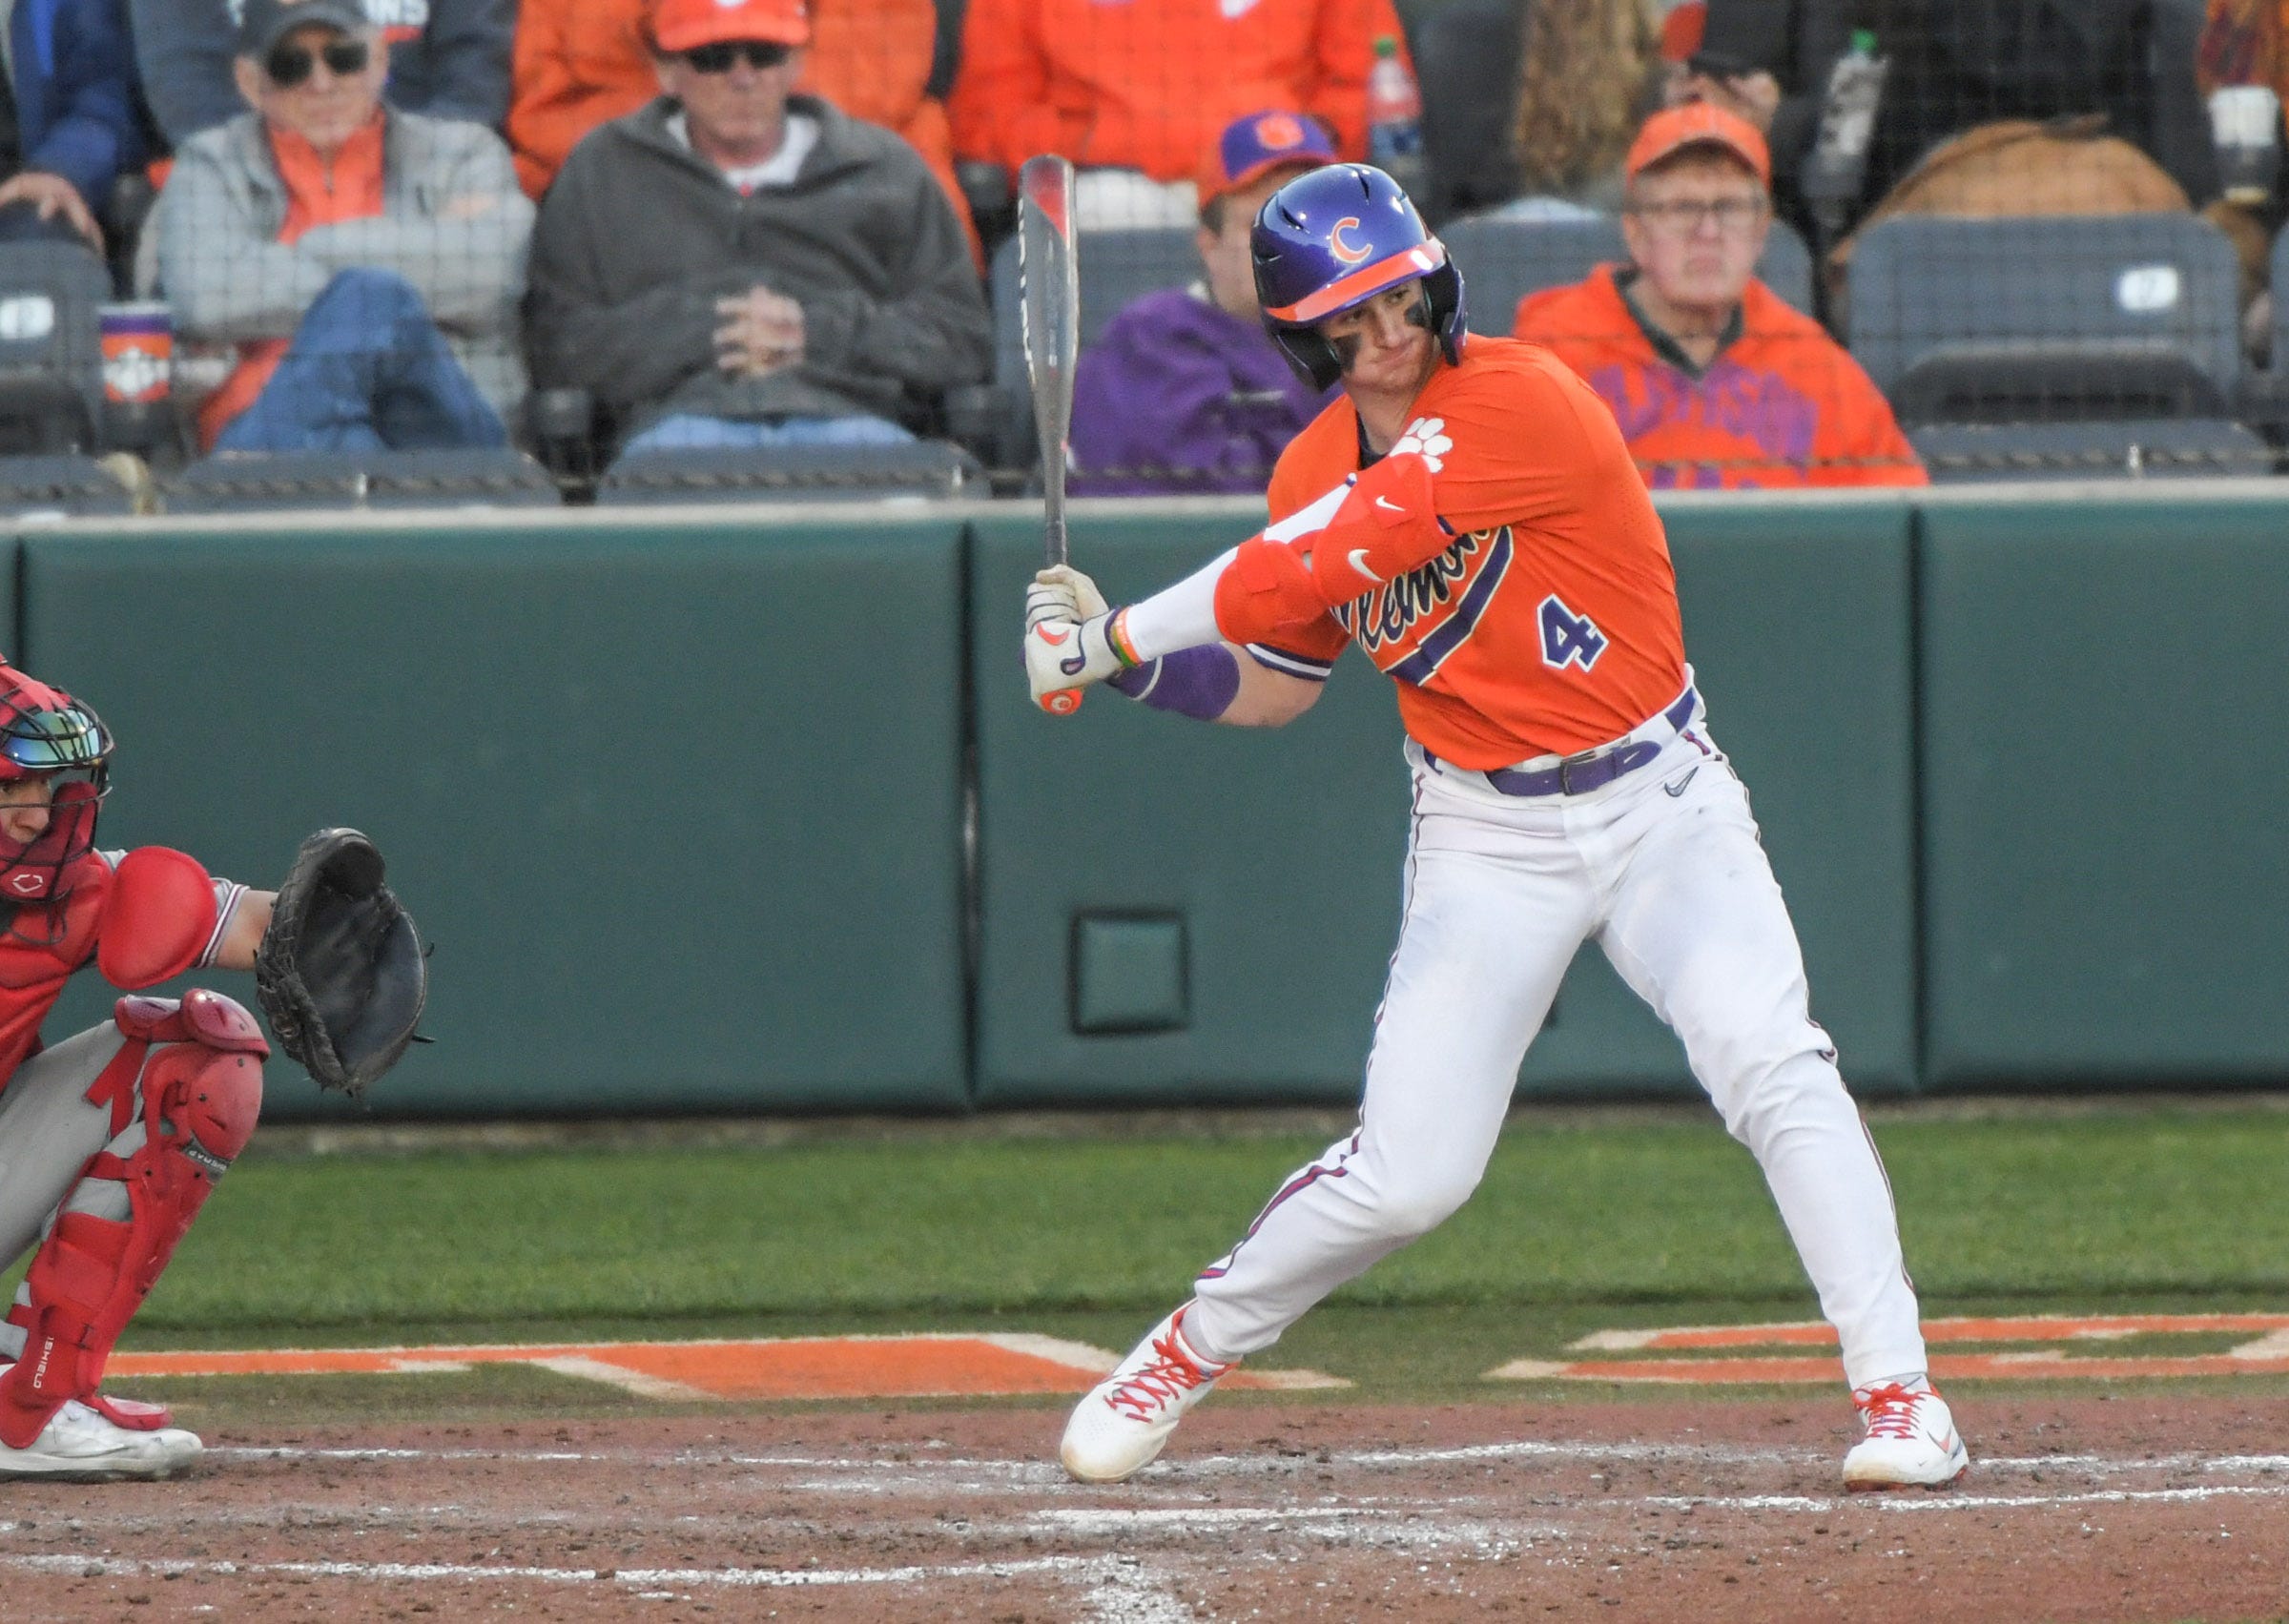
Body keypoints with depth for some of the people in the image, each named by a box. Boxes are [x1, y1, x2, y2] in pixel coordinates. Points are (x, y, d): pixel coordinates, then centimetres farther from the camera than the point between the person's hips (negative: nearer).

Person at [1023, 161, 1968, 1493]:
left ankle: (1901, 1395, -17)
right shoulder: (1316, 475, 1)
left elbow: (1313, 571, -25)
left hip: (1661, 806, -3)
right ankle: (1192, 1349, 19)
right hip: (1489, 841, 3)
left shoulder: (1514, 404, -20)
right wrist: (1115, 655, -3)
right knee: (1404, 1177, -4)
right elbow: (1274, 684, 13)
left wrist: (1124, 633, -20)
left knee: (1775, 1070, -23)